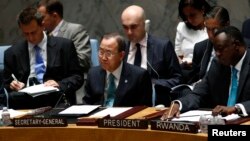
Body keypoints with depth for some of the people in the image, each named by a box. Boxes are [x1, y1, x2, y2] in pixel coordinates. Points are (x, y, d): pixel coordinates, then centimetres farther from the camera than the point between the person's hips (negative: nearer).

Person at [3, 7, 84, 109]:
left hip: (56, 99, -1)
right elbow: (7, 85, 19)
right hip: (25, 100, 1)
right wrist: (13, 85, -5)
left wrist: (60, 85, -11)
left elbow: (78, 77, 8)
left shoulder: (64, 46, 8)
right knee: (13, 97, -33)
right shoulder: (12, 53, 13)